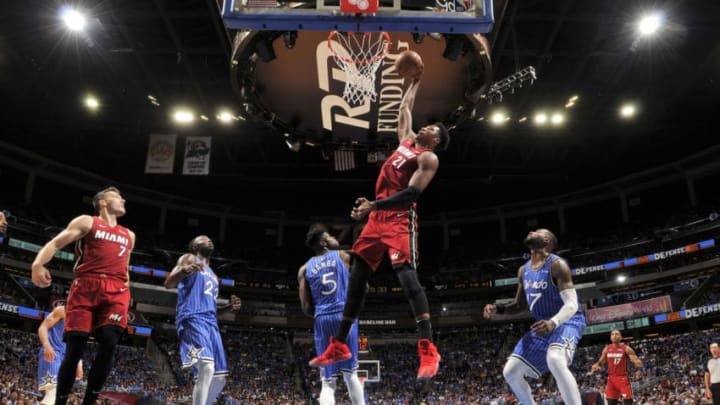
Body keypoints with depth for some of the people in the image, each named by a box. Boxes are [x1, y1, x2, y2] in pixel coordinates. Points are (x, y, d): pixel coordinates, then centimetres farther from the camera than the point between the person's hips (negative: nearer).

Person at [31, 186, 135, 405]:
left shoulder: (129, 235, 28)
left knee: (108, 345, -14)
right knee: (74, 348, -7)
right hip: (86, 287, -3)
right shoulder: (87, 222, 13)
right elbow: (55, 243, 2)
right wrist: (38, 264, -17)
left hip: (116, 292, 3)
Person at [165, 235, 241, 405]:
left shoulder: (212, 274, 32)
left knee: (219, 378, 4)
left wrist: (229, 307, 14)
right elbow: (168, 283, -5)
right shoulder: (189, 258, 11)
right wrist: (184, 270, -26)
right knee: (206, 367, -28)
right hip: (193, 319, -8)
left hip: (211, 322, 9)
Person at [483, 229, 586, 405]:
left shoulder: (557, 265, -17)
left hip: (567, 321, -8)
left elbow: (572, 304, -24)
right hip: (544, 325, 8)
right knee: (510, 372, 3)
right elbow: (519, 305, 16)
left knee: (555, 361, -39)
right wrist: (497, 310, -4)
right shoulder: (524, 270, 7)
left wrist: (553, 322, -43)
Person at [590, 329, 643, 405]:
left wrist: (638, 362, -35)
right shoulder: (607, 349, 7)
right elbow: (601, 362, 17)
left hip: (623, 378, -4)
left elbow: (636, 361, -11)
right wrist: (596, 365, -5)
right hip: (611, 379, 4)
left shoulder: (626, 348, -5)